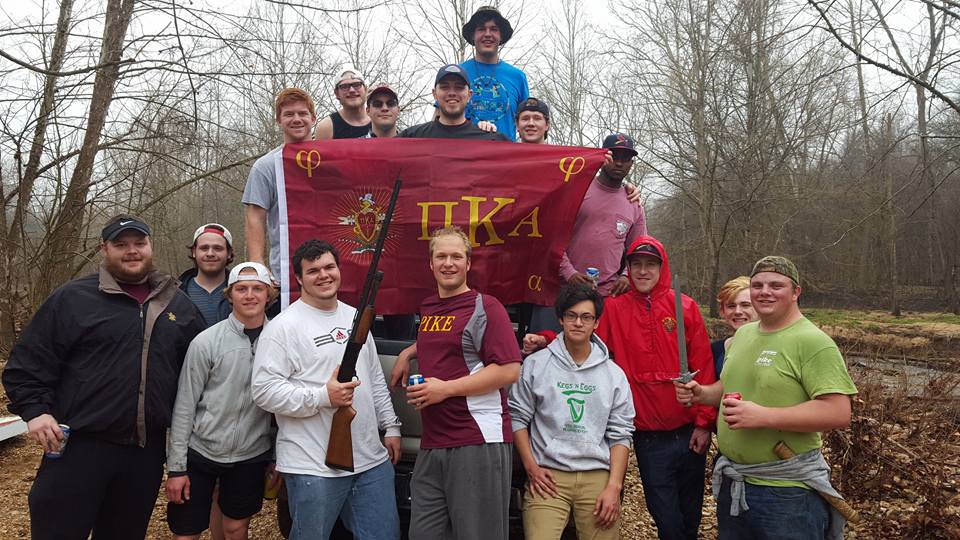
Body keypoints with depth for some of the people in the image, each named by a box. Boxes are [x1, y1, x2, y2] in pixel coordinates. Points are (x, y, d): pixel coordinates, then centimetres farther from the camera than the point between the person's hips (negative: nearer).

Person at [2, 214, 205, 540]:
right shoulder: (73, 298, -2)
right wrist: (35, 410, -12)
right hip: (79, 446, -3)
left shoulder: (179, 305, 8)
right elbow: (28, 360, -1)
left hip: (147, 451, 4)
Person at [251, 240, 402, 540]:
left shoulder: (355, 317, 14)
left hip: (372, 459, 6)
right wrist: (323, 397, -22)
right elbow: (264, 390, -16)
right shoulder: (283, 326, -9)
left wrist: (391, 426, 16)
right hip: (313, 468, -6)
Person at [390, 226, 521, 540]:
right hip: (431, 445, 7)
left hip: (478, 443, -7)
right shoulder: (427, 308, 18)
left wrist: (446, 388, -15)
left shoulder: (485, 308, -6)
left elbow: (509, 370, -13)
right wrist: (408, 353, 21)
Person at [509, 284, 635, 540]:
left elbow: (620, 434, 6)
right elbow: (518, 417, 6)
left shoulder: (614, 374, 8)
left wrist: (614, 486, -2)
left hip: (598, 476, 2)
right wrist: (531, 467, -2)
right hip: (548, 476, -1)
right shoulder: (535, 364, 4)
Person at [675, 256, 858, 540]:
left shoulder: (813, 342, -15)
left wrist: (762, 416, -27)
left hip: (787, 492, -7)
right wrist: (702, 393, 2)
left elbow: (839, 413, -22)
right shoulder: (742, 334, 8)